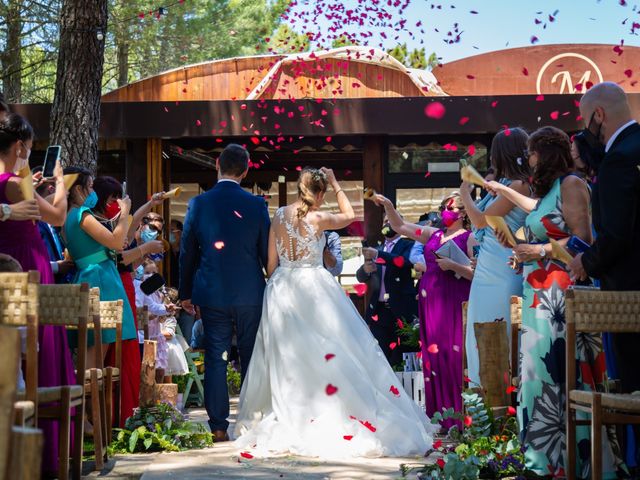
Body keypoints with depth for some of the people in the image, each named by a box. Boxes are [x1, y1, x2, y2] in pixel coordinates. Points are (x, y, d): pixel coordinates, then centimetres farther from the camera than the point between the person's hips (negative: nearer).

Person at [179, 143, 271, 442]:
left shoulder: (199, 204, -3)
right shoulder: (256, 205, -5)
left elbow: (187, 252, 4)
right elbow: (267, 252, 1)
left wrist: (186, 293, 15)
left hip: (212, 295, 0)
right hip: (250, 295, 0)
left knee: (215, 360, 4)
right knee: (251, 361, 8)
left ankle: (219, 427, 2)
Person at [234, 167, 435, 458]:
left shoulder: (279, 216, 0)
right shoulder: (318, 219, -11)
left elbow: (272, 263, 5)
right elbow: (349, 216, 10)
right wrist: (335, 185, 13)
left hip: (281, 289, 4)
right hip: (313, 289, -4)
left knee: (285, 356, 10)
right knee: (326, 351, 1)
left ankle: (285, 421, 14)